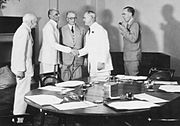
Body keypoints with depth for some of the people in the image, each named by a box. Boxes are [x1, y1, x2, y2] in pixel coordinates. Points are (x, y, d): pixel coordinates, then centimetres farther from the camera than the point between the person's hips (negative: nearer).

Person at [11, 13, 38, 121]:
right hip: (23, 67, -11)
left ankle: (18, 113, 30)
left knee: (21, 90, 18)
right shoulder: (24, 32, -17)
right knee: (23, 92, -5)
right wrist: (21, 69, -23)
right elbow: (20, 52, -23)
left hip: (24, 66, 11)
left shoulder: (25, 30, 15)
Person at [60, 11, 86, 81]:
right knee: (66, 81, -4)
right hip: (66, 60, -2)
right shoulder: (62, 30, 3)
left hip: (78, 59, 2)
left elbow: (84, 45, 12)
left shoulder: (81, 30, 12)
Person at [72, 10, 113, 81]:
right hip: (92, 67, 8)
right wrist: (78, 52, 4)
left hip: (101, 65, -8)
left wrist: (101, 62, -20)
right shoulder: (88, 32, 17)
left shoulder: (100, 30, -9)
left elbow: (105, 48, -15)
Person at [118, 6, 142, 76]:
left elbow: (133, 39, -21)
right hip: (127, 57, 9)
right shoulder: (127, 24, 16)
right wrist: (122, 30, 5)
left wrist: (124, 30, -18)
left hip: (134, 57, -9)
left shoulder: (135, 24, -10)